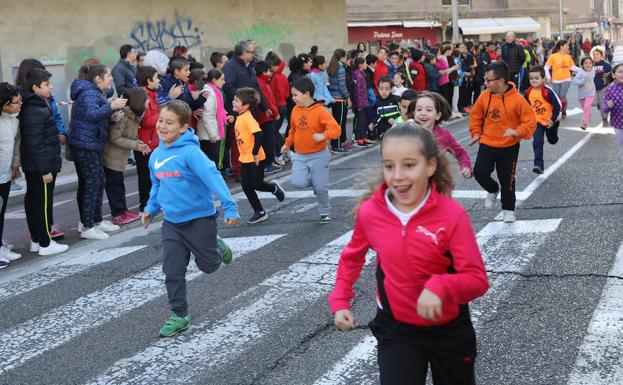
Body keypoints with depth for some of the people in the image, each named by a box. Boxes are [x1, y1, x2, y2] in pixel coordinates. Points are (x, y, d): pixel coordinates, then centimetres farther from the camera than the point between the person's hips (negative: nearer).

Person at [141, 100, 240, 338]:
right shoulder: (156, 155, 4)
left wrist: (229, 207, -34)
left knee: (208, 265, 11)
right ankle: (179, 316, 15)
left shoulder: (190, 152, -20)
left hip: (200, 218, -5)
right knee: (172, 272, 2)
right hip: (172, 223, 5)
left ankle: (217, 248, 44)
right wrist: (151, 209, 10)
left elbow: (213, 177, -27)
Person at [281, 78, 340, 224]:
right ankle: (315, 182, 18)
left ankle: (325, 213, 24)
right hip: (300, 156, 4)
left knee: (321, 187, 1)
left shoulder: (320, 111, -15)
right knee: (298, 183, -15)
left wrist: (323, 136, -36)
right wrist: (287, 144, 19)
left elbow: (335, 129, -20)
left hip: (318, 155, -4)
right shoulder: (295, 110, 3)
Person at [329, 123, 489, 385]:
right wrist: (340, 301, 0)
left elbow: (477, 279, -21)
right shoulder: (369, 211, -14)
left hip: (448, 328, 0)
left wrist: (440, 287, -38)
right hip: (396, 328, 1)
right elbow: (352, 256, 7)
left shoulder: (452, 214, -22)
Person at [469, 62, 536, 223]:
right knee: (479, 172, -11)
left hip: (509, 147, -2)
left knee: (507, 180, 4)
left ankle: (508, 210, 24)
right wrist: (476, 133, 0)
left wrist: (517, 132, -27)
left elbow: (530, 120, -13)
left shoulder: (517, 99, -17)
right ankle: (493, 189, 22)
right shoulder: (484, 96, -6)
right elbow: (476, 116, 9)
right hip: (487, 145, 3)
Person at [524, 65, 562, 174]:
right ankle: (538, 164, -12)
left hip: (550, 122, -2)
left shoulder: (548, 91, -25)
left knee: (552, 140, 20)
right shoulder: (528, 92, -8)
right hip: (537, 121, 2)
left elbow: (558, 105, -20)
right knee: (537, 142, -12)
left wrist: (553, 119, -20)